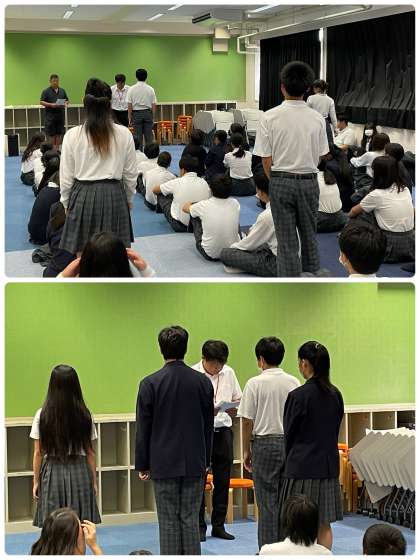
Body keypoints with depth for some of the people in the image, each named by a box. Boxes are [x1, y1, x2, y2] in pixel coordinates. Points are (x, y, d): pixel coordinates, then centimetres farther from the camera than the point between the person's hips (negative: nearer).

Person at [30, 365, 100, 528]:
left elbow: (38, 453, 0)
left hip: (52, 472, -1)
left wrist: (36, 482, 9)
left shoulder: (42, 415, -5)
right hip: (80, 472, 1)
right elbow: (90, 452, 3)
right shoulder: (84, 415, -2)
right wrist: (93, 481, 12)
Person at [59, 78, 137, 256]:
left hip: (83, 196, -1)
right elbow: (131, 174, 5)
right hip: (114, 196, 1)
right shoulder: (124, 134, -4)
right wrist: (128, 199, 21)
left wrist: (66, 203, 14)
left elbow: (66, 176, -1)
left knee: (81, 253, 5)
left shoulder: (73, 135, -7)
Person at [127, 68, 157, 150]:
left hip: (137, 114, -1)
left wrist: (130, 118, 4)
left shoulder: (132, 89, -5)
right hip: (148, 113, 1)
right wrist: (153, 117, 11)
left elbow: (129, 106, -4)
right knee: (149, 138, 4)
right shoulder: (150, 89, -2)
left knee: (138, 138, 3)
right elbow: (154, 105, 1)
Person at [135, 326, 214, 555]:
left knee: (169, 522, 3)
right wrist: (205, 460, 17)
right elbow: (208, 426, 7)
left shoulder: (150, 383, -9)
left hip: (164, 464, -2)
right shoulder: (203, 382, 0)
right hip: (195, 463, 2)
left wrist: (142, 465, 4)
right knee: (191, 520, 7)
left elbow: (143, 428, -4)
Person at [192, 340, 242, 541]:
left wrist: (234, 410, -9)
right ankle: (199, 527, 11)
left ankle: (219, 526, 19)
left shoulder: (229, 373, 4)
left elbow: (238, 399, 14)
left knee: (222, 481, 9)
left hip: (223, 430, 4)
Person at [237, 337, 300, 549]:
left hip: (265, 443, -4)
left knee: (268, 501, 2)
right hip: (291, 443, 4)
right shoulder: (294, 383, 1)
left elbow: (247, 422, -6)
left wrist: (246, 451, 4)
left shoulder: (255, 384, -9)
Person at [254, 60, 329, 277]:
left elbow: (266, 159, -7)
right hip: (309, 181, 2)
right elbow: (319, 157, 2)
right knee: (309, 236, 18)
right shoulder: (317, 118, -5)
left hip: (281, 182, -2)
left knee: (287, 242, 3)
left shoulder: (269, 117, -12)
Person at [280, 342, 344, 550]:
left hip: (302, 467, -6)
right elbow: (335, 429, 11)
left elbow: (289, 433, -5)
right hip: (329, 466, 6)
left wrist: (290, 460, 11)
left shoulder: (299, 396, -14)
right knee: (324, 524, 10)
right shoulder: (335, 394, 5)